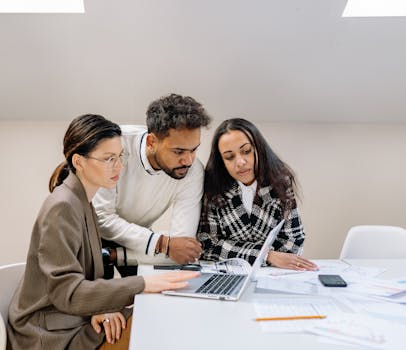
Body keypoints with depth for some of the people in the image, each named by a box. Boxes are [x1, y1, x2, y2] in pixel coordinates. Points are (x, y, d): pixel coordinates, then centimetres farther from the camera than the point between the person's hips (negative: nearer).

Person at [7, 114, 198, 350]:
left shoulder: (82, 200, 5)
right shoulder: (62, 208, -22)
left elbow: (85, 271, 7)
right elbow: (67, 292, -26)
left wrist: (99, 307, -10)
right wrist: (142, 284, -30)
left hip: (74, 313, 7)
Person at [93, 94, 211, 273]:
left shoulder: (193, 172, -23)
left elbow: (182, 247, -25)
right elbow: (100, 218, -27)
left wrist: (112, 255, -29)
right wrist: (162, 243, -34)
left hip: (137, 235, 1)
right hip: (96, 232, -1)